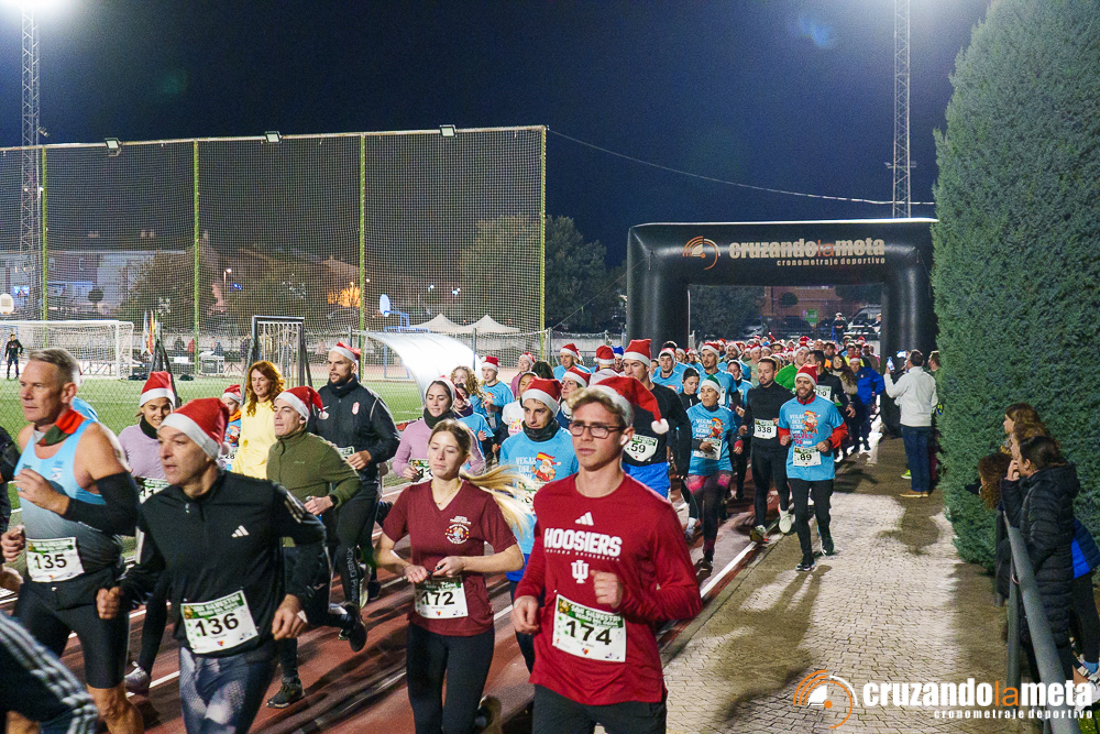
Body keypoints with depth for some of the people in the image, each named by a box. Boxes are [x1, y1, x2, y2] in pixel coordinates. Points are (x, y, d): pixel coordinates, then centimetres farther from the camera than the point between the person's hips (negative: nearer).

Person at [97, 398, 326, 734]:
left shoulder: (261, 498, -15)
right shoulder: (156, 511, -4)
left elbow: (313, 537, 1)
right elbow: (148, 572, 12)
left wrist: (295, 597, -8)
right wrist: (120, 595, -8)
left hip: (249, 658, -4)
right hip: (192, 660, 4)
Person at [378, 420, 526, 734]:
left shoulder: (481, 501, -11)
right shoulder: (411, 497, 0)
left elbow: (515, 559, -9)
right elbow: (382, 551, 8)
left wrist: (463, 562, -18)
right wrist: (406, 567, -11)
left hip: (470, 628, -4)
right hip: (423, 624, 4)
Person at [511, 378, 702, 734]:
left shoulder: (652, 511, -12)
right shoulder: (548, 499, 2)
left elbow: (688, 598, -8)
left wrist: (628, 598, -23)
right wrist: (526, 593, 1)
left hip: (630, 691, -3)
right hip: (556, 682, 4)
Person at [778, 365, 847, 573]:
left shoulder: (827, 407, -4)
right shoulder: (786, 408, 4)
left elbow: (841, 429, 7)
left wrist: (830, 442, -11)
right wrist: (784, 438, -1)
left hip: (822, 468, -2)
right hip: (796, 469, 2)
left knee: (822, 512, 7)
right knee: (800, 514, -1)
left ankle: (825, 536, 43)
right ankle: (807, 557, 12)